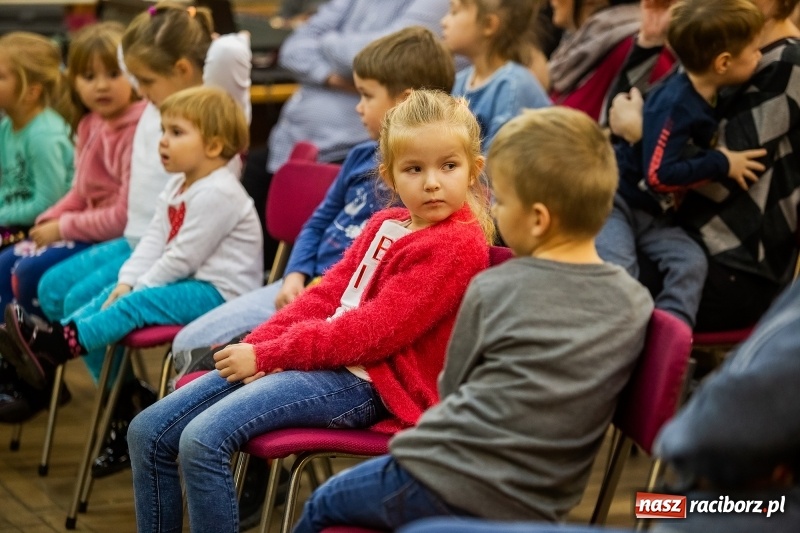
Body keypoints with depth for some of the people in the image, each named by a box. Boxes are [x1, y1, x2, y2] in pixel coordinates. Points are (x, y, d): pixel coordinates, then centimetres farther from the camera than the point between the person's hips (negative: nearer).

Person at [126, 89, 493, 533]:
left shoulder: (457, 246, -12)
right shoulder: (385, 225, 16)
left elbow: (373, 332, -18)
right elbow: (327, 294, 13)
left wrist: (267, 355, -15)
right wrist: (256, 345, -4)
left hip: (364, 384, -9)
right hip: (322, 358, 9)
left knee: (202, 441, -27)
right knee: (149, 432, 2)